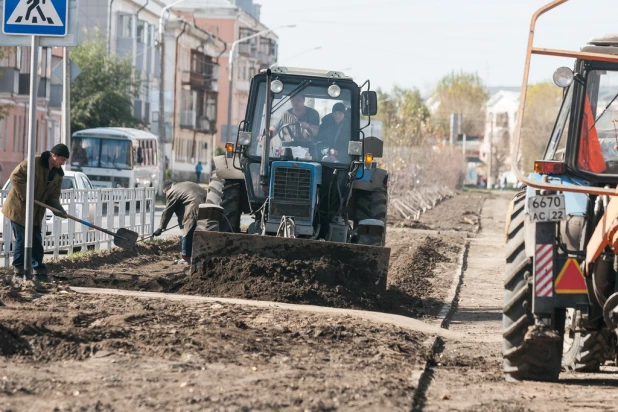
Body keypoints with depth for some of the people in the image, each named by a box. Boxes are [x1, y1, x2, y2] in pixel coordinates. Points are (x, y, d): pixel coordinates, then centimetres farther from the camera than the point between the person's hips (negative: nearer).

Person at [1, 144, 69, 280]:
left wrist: (58, 209, -14)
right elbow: (15, 177, -20)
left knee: (35, 240, 5)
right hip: (18, 207, -7)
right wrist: (25, 196, -24)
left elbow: (53, 196, 6)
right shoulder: (34, 162, -17)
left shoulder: (58, 174, 5)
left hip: (36, 212, 7)